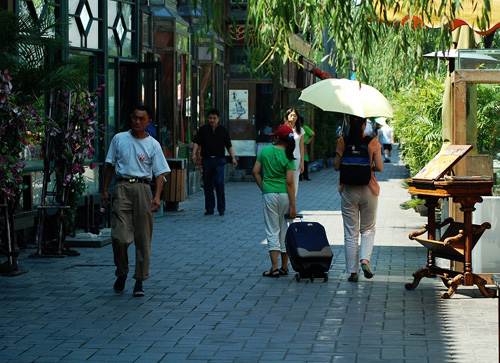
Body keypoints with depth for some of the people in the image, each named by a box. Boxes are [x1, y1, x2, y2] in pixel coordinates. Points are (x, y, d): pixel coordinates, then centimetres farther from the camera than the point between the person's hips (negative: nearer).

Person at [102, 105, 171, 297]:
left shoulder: (153, 145, 5)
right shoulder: (119, 139, 9)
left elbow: (160, 173, 1)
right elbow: (109, 166, 15)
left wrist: (157, 196, -12)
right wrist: (105, 190, 10)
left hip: (143, 188, 0)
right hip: (122, 188, 0)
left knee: (143, 238, 1)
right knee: (120, 236, -10)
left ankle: (139, 281, 10)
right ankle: (121, 272, 13)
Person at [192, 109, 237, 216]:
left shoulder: (223, 130, 5)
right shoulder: (203, 130, 6)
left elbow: (229, 146, 7)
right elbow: (196, 142, 1)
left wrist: (233, 158, -1)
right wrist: (194, 154, -14)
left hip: (219, 160, -2)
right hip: (207, 160, 2)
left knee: (219, 183, -12)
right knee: (207, 185, 5)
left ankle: (221, 208, -5)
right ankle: (209, 208, 14)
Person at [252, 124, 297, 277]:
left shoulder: (265, 151, -1)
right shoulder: (288, 157, -6)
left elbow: (255, 171, -1)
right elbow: (290, 182, -10)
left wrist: (263, 188, 10)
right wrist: (293, 206, -9)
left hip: (269, 194, 0)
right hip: (285, 195, 0)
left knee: (273, 231, 4)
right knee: (285, 230, 13)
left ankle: (274, 268, -1)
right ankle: (284, 267, 19)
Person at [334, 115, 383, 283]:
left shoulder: (342, 141, -5)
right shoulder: (372, 142, -9)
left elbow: (336, 165, -3)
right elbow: (379, 167, -9)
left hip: (348, 191, 1)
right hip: (368, 190, -1)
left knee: (350, 233, 8)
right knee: (368, 229, 17)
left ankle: (352, 271, 7)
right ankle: (365, 259, -5)